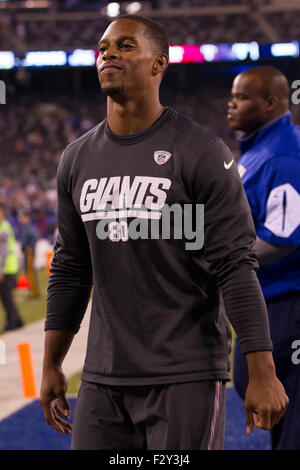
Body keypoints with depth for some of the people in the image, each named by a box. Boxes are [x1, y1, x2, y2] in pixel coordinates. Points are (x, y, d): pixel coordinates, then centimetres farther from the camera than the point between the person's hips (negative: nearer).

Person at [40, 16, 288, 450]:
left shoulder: (200, 153, -7)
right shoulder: (77, 159, 11)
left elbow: (236, 268, -11)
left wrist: (262, 373, -15)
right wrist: (51, 366, 16)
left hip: (187, 378, -5)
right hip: (104, 379, 5)